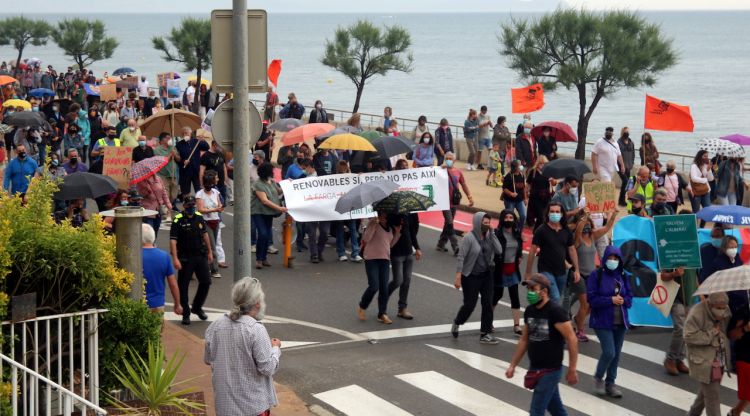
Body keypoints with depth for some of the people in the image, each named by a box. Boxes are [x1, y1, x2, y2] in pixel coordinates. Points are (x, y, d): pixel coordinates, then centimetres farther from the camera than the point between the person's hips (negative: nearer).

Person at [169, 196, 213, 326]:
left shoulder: (199, 217, 5)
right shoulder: (178, 220, -12)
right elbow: (173, 240, -16)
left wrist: (209, 252, 18)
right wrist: (175, 259, -23)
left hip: (200, 256, 5)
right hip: (185, 258, -5)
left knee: (206, 282, 7)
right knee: (183, 286, 2)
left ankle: (197, 308, 27)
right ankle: (185, 314, 14)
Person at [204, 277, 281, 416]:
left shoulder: (215, 326, -3)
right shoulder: (256, 330, -20)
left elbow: (208, 359, 9)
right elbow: (267, 368, -17)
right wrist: (275, 348, -1)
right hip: (253, 404, -5)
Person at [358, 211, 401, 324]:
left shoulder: (390, 227, 14)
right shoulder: (373, 223, -5)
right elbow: (366, 239, -15)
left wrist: (397, 232, 7)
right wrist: (374, 225, -23)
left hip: (385, 259, 6)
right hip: (371, 259, -6)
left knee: (384, 288, 2)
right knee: (374, 286, -12)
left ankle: (382, 314, 9)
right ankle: (362, 307, 12)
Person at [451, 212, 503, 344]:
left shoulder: (488, 236, 2)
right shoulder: (469, 238, -14)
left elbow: (499, 251, -9)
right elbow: (460, 257, -16)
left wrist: (492, 233, -13)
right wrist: (458, 277, -20)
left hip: (486, 275, 5)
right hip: (471, 277, -5)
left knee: (488, 303, 2)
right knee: (469, 304, 1)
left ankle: (485, 334, 9)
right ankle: (456, 323, 30)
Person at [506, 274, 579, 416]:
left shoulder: (555, 311, -17)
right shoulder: (529, 311, 5)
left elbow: (572, 339, -17)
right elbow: (524, 340, 15)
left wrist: (572, 370, -17)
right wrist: (513, 365, 13)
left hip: (550, 371, -7)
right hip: (535, 369, 7)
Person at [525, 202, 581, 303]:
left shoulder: (566, 231, 4)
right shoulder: (541, 230, -9)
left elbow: (572, 250, 12)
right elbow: (532, 252, -7)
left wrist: (577, 270, 6)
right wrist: (528, 273, -8)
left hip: (561, 271, 5)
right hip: (546, 271, -5)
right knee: (555, 298, -19)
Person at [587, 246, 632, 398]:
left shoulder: (622, 276, 5)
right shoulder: (596, 275, -8)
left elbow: (630, 297, 9)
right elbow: (592, 298, -12)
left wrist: (623, 300, -13)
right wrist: (611, 300, -20)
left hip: (621, 321, 5)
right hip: (602, 321, -5)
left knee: (616, 354, 8)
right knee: (609, 352, -12)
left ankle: (610, 383, 23)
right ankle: (598, 378, 13)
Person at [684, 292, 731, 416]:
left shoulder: (726, 311, 1)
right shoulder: (696, 314, -22)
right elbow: (689, 337, -23)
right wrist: (712, 333, -21)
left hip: (720, 359, 8)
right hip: (704, 362, -8)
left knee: (707, 389, 21)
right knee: (712, 394, -5)